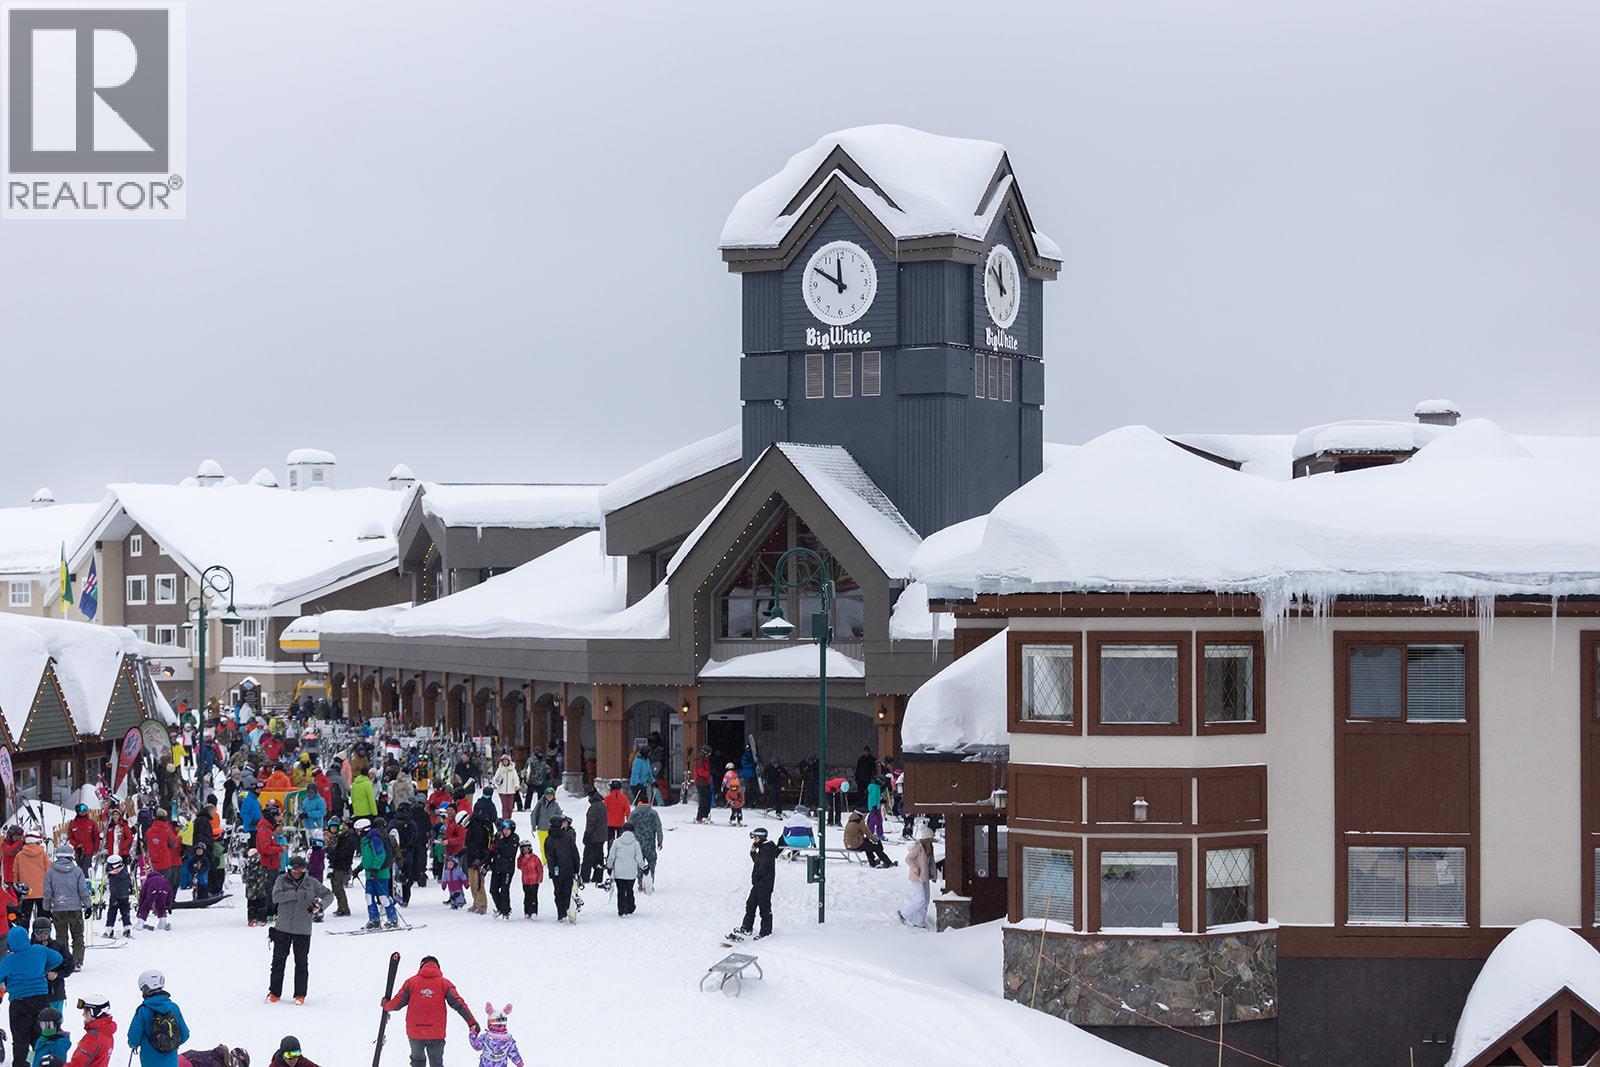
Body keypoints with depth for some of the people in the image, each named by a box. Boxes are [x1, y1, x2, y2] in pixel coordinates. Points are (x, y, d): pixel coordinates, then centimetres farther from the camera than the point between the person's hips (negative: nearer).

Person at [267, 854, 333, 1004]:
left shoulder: (311, 883, 4)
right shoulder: (282, 880, 0)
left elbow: (328, 894, 9)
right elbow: (276, 896, -16)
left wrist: (320, 905, -10)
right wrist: (296, 894, -21)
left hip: (303, 930, 0)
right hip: (283, 928, 0)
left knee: (301, 962, 4)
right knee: (278, 961, 6)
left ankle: (300, 994, 14)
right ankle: (274, 992, 18)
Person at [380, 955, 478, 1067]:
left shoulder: (411, 981, 1)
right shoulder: (444, 983, 1)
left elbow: (398, 1003, 3)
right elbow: (458, 1004, -4)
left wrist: (386, 1005, 24)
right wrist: (472, 1023, -2)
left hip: (415, 1032, 1)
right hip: (436, 1033, -1)